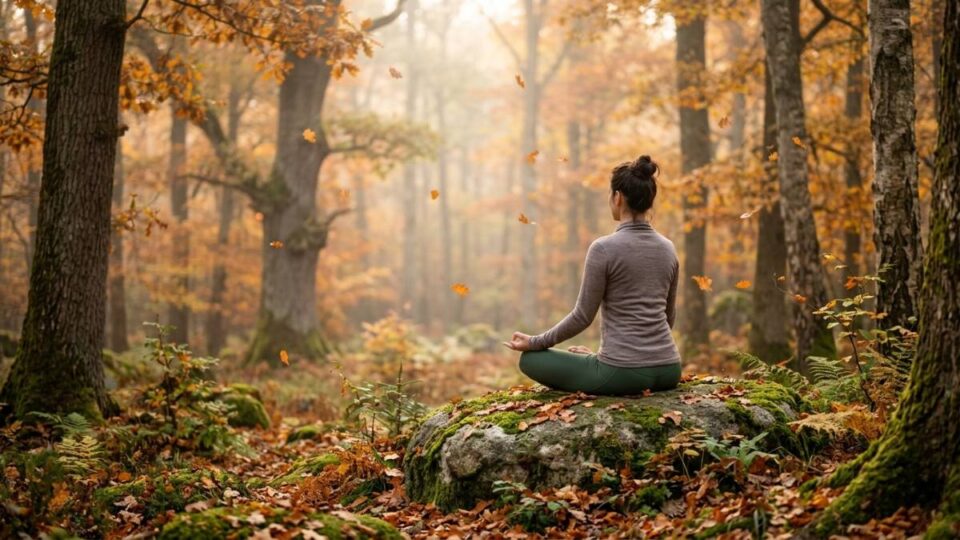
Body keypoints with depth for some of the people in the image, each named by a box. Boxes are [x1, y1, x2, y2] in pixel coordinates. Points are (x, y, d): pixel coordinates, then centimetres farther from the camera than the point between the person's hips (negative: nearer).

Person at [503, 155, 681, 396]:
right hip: (667, 370, 8)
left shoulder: (604, 248, -13)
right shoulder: (667, 248, 8)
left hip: (623, 373, -8)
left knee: (530, 359, 14)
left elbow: (582, 316, -8)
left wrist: (534, 342, 5)